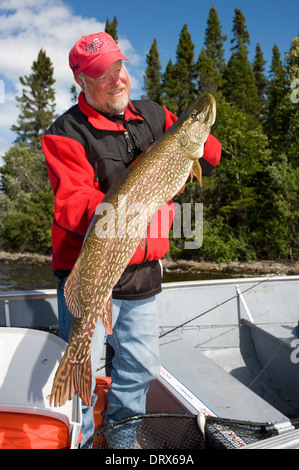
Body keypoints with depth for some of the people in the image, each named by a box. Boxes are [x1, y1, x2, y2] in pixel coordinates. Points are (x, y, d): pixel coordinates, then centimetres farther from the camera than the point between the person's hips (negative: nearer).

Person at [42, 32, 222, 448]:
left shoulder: (153, 117, 9)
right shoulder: (67, 134, -7)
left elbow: (209, 161, 12)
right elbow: (70, 203, -19)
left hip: (144, 271, 6)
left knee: (140, 366, 18)